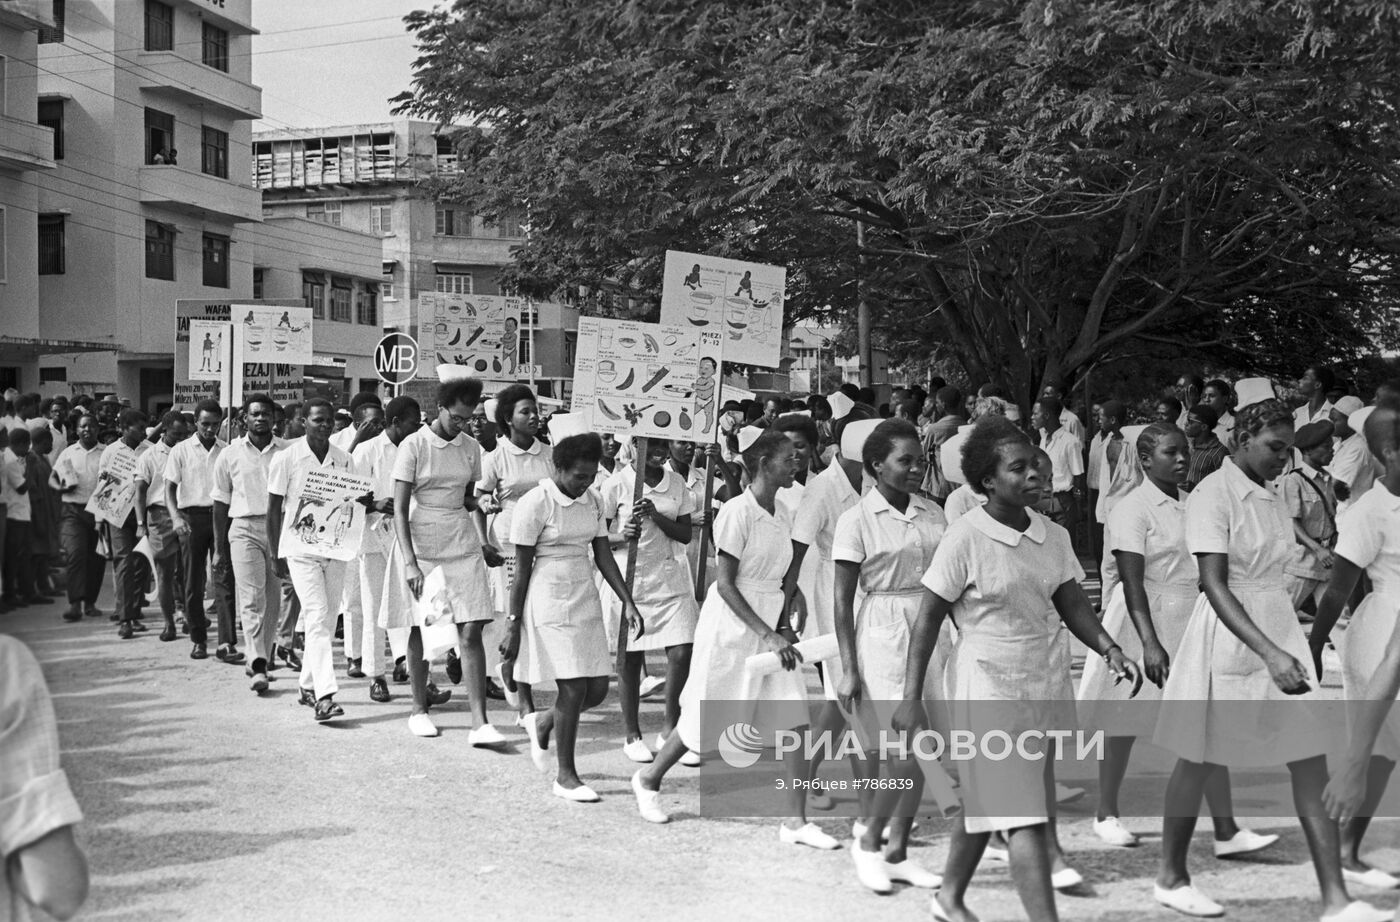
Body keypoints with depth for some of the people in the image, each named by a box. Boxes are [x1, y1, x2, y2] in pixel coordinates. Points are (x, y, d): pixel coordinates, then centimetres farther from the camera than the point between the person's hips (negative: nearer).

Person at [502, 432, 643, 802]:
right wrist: (513, 626, -9)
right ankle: (565, 776, 8)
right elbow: (522, 569, -10)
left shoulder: (593, 501, 8)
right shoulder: (535, 504, -11)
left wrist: (628, 602, 4)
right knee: (574, 688, -8)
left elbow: (603, 555, 12)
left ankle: (542, 723, 33)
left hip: (586, 599, 7)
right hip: (549, 602, -7)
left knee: (598, 688, 4)